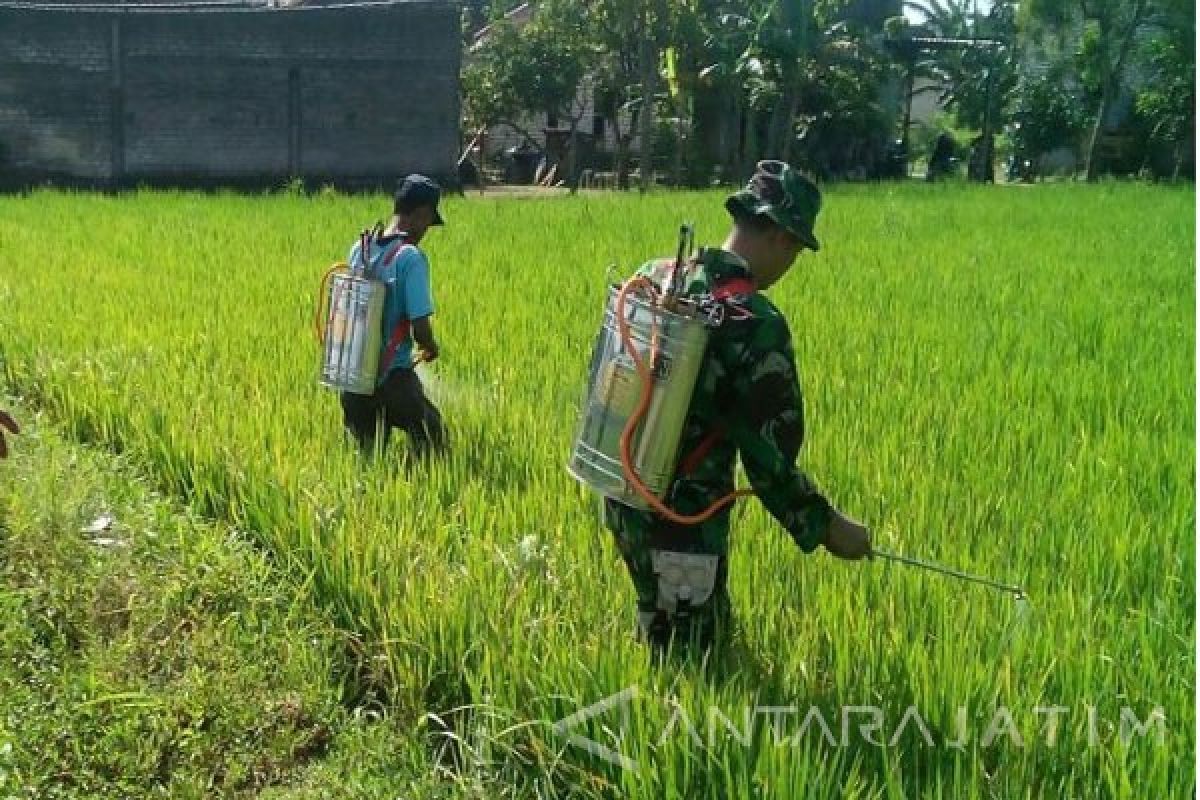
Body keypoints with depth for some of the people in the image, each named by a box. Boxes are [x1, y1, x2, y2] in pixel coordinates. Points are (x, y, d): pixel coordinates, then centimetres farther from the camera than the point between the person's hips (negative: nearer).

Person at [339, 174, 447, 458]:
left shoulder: (359, 249, 6)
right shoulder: (411, 257, -15)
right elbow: (420, 326, -18)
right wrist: (430, 348, 4)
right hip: (393, 378, -6)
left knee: (368, 456, 15)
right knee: (433, 447, 3)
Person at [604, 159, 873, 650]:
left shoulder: (652, 276, 0)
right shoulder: (757, 323, -22)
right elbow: (770, 457, -19)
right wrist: (829, 527, -5)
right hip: (683, 521, -8)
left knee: (658, 636, 26)